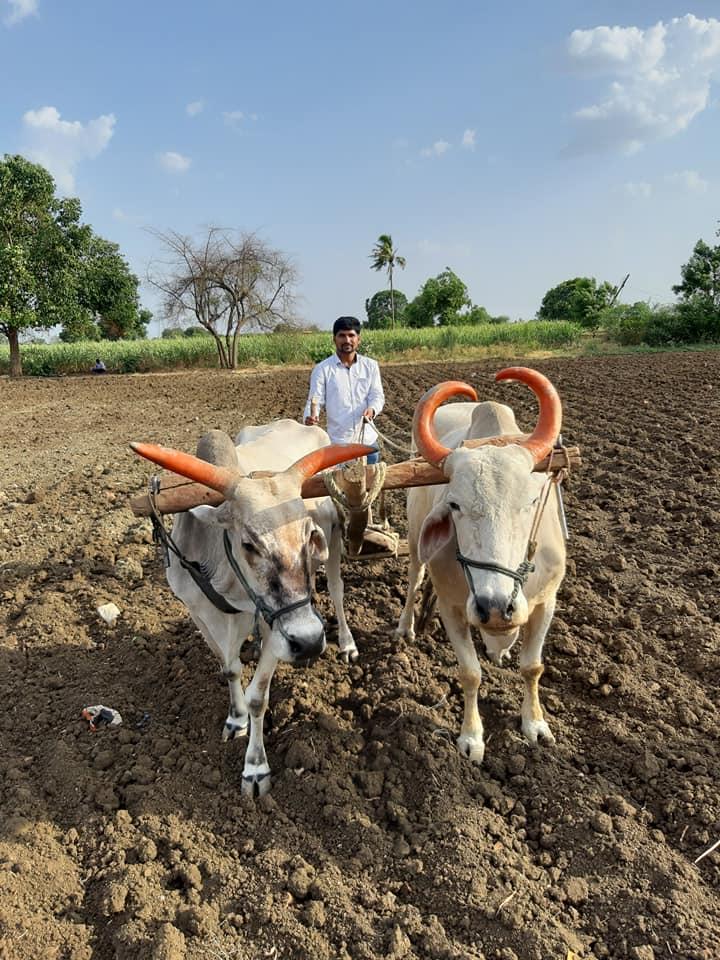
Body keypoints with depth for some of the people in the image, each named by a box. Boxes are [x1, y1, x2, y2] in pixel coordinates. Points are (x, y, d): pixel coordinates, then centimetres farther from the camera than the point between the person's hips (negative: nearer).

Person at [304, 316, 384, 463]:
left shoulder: (371, 366, 6)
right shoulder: (322, 369, -2)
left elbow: (377, 395, 3)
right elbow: (315, 400, -6)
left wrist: (372, 409, -19)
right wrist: (310, 417, -27)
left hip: (368, 440, 3)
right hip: (338, 443, -3)